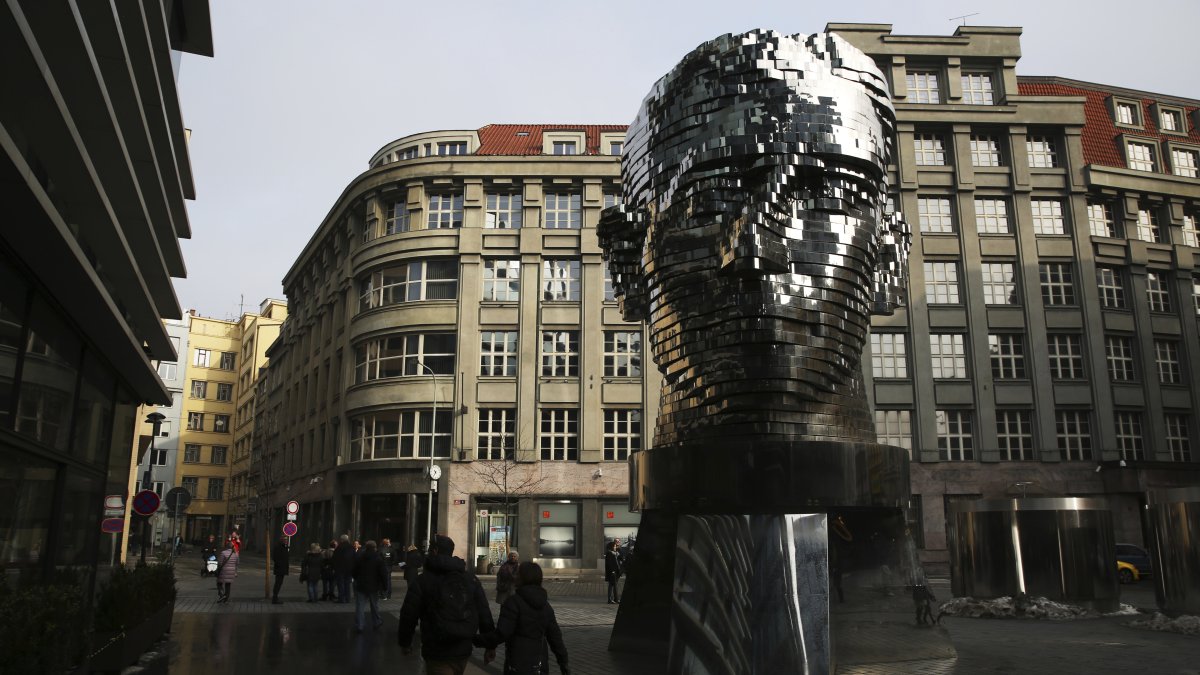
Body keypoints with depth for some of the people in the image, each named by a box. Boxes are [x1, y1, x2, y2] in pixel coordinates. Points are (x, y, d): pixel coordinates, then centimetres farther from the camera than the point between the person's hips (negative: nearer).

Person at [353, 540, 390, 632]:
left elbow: (354, 571, 6)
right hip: (374, 586, 0)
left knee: (359, 606, 2)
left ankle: (358, 626, -3)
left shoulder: (359, 557, -2)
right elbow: (383, 573, -9)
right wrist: (384, 584, 0)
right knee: (374, 605, 15)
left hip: (360, 585, 0)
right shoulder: (378, 559, -8)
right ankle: (376, 623, 25)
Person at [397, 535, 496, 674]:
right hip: (463, 651, 5)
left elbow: (409, 615, -5)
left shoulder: (422, 581, -8)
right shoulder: (471, 579, 5)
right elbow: (484, 613, 2)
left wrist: (405, 642, 11)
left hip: (437, 653, -5)